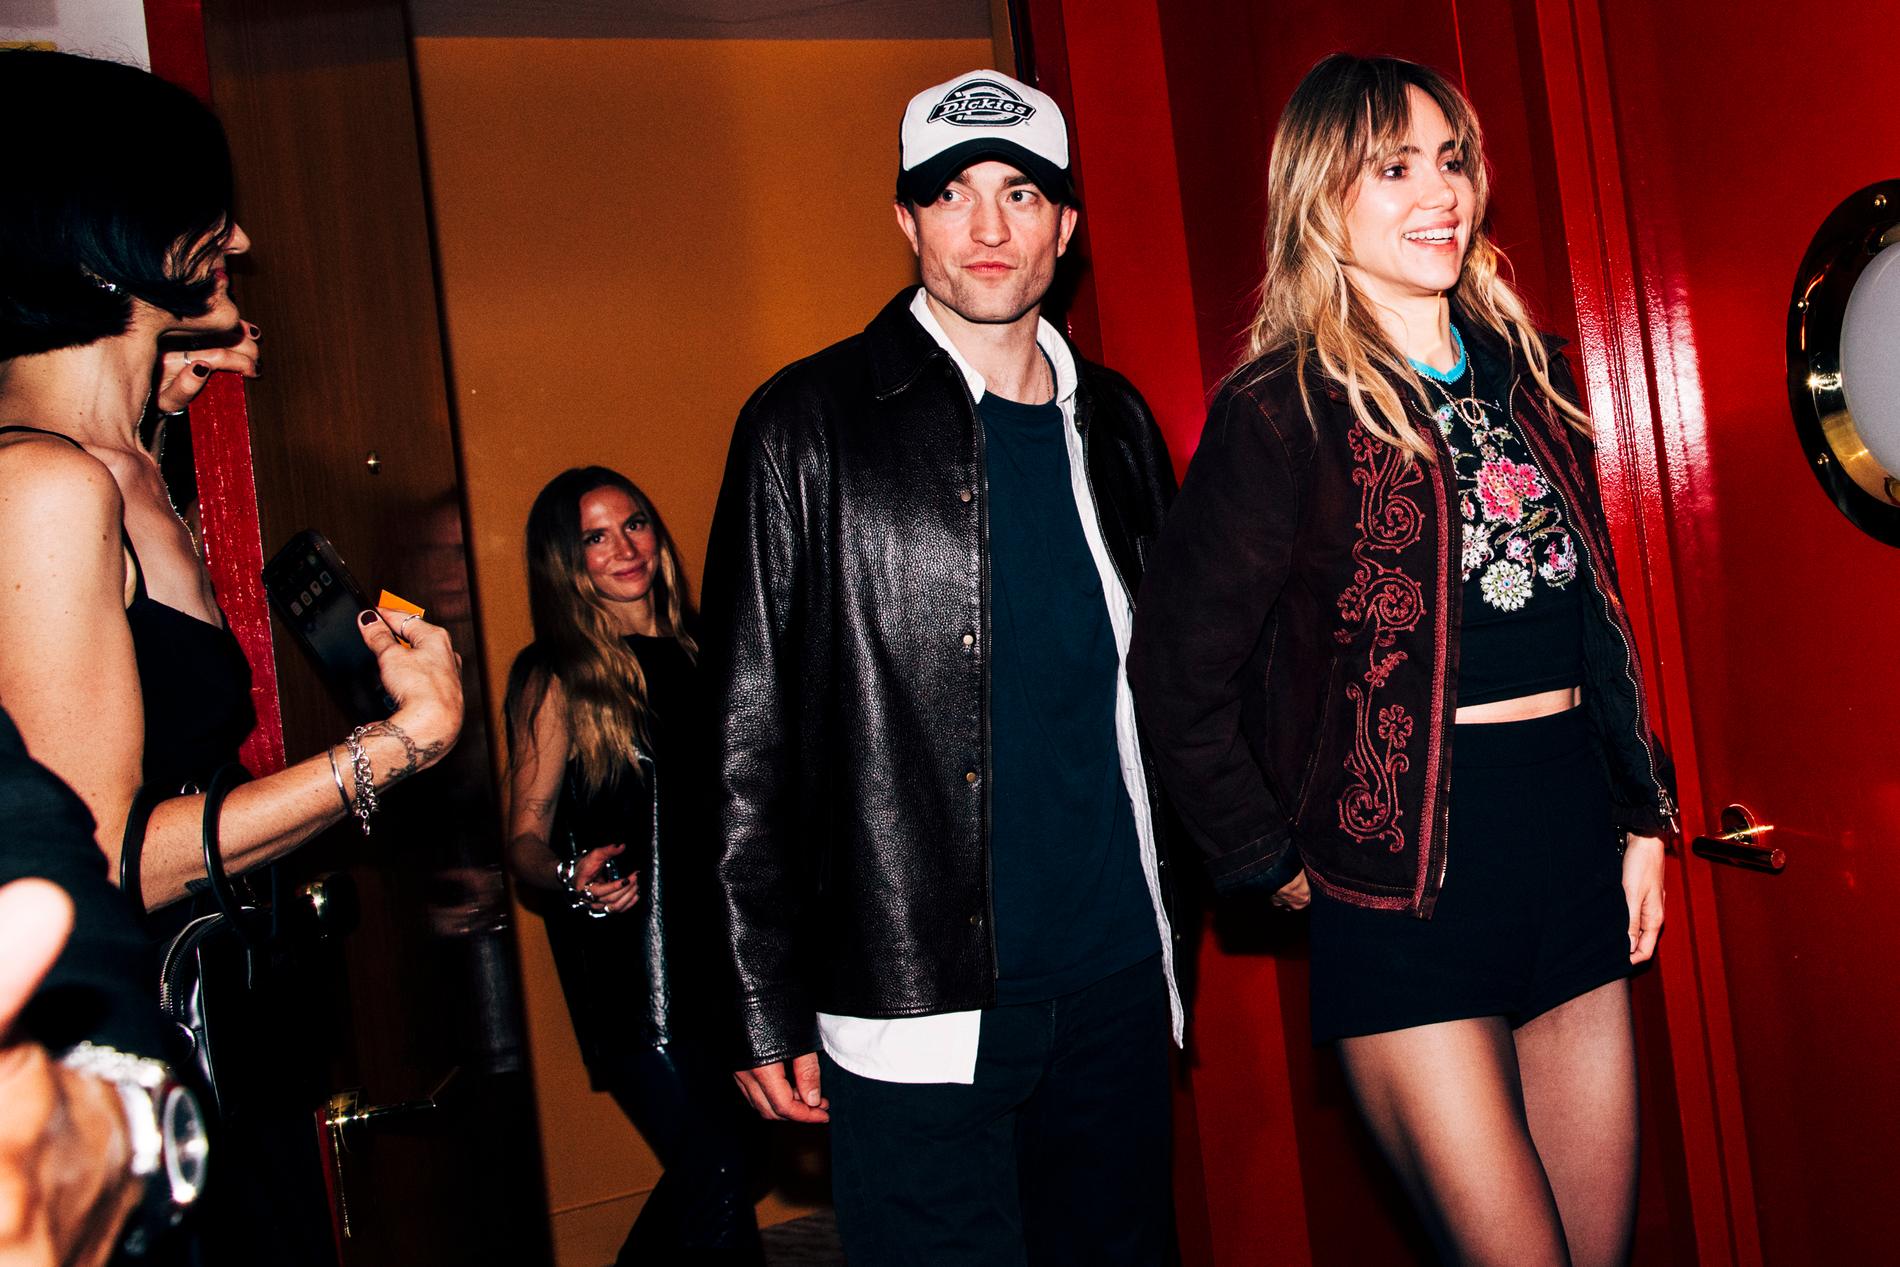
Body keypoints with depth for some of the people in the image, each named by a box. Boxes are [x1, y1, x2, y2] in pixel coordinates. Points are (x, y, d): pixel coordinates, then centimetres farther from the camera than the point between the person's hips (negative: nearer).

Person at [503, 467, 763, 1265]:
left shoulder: (690, 654, 12)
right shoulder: (556, 679, -3)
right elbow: (525, 835, -4)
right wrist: (570, 879, -24)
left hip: (714, 944, 5)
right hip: (623, 955, -5)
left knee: (714, 1163, 7)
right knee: (716, 1169, -10)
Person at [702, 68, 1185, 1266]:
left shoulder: (1115, 422, 10)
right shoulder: (809, 425, -5)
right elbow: (749, 739, -6)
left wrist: (1181, 921, 11)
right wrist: (771, 1010, -8)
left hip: (1118, 985, 5)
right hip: (920, 1017, -4)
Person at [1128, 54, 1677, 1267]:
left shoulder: (1531, 376, 11)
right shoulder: (1283, 412, -9)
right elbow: (1179, 671, -9)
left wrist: (1645, 814, 14)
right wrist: (1274, 863, -3)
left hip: (1575, 841, 6)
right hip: (1407, 875, -6)